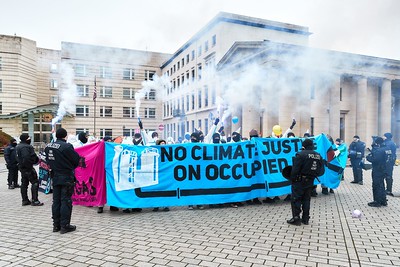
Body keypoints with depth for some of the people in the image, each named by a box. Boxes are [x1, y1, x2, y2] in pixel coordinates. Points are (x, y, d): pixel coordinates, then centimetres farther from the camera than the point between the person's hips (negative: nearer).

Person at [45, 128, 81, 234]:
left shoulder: (48, 146, 3)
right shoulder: (67, 146, -19)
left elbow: (48, 161, 10)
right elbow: (77, 160, -13)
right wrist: (71, 167, 6)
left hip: (55, 178, 7)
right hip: (67, 178, -7)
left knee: (56, 201, 14)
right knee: (66, 201, 1)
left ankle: (56, 225, 23)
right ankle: (65, 226, 7)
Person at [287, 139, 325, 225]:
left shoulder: (301, 154, -16)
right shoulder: (318, 156, 5)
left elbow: (295, 169, -19)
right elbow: (322, 171, 8)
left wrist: (292, 179, -7)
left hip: (299, 181, -6)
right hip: (310, 182, 7)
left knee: (296, 199, 3)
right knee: (306, 199, 16)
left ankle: (296, 218, 4)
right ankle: (305, 219, 22)